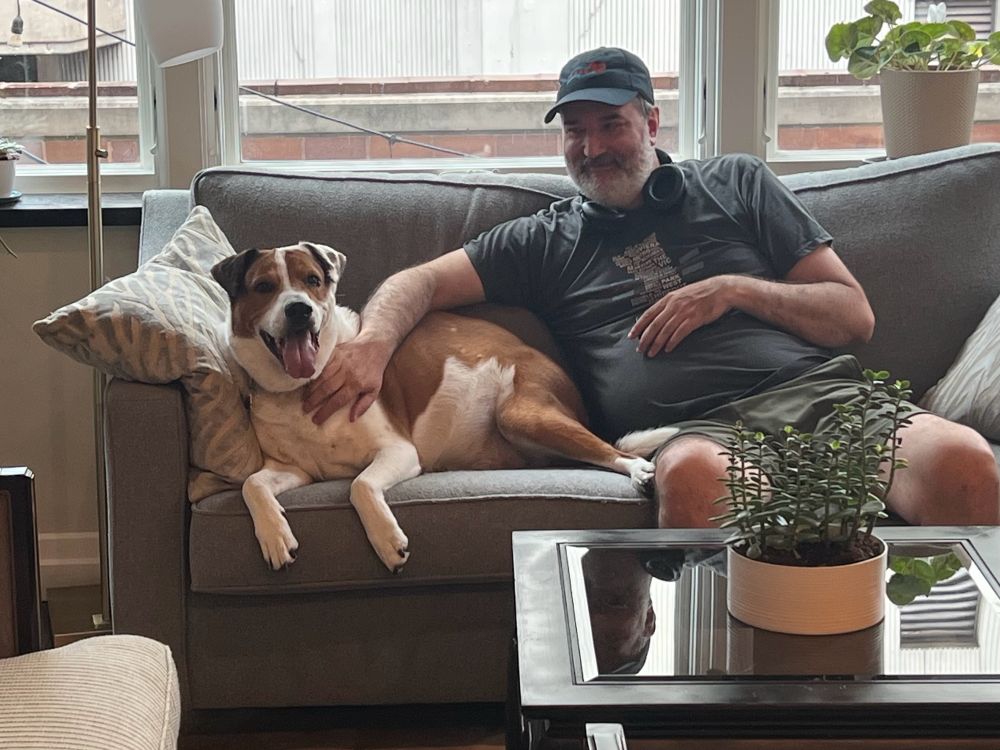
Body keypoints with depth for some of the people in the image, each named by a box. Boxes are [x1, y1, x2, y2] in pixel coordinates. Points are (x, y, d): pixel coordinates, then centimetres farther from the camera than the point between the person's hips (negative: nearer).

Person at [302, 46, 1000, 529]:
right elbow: (419, 283, 15)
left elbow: (855, 315, 19)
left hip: (814, 387, 1)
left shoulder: (735, 182, 24)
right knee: (694, 472, -42)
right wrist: (373, 342, -8)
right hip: (691, 427, -1)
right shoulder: (545, 240, 25)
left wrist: (734, 290, 3)